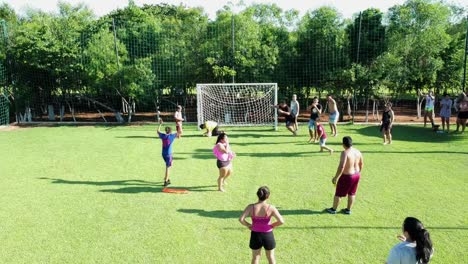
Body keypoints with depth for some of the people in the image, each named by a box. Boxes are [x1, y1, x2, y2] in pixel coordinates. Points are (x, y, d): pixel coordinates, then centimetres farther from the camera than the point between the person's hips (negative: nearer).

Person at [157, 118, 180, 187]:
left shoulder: (163, 136, 0)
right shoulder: (172, 136, -10)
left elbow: (158, 131, 21)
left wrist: (160, 124, 26)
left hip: (163, 154, 5)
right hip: (168, 154, -5)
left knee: (169, 165, 23)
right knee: (167, 167, 1)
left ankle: (166, 179, 29)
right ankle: (166, 181, 2)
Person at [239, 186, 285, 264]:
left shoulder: (251, 207, -16)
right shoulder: (271, 208, -19)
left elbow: (241, 219, -22)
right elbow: (281, 221, -23)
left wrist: (248, 225, -4)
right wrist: (273, 225, -4)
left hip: (255, 235, 1)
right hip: (268, 235, -1)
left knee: (255, 257, 21)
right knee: (271, 257, 23)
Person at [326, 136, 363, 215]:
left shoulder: (345, 153, -26)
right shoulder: (357, 151, -2)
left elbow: (341, 166, -32)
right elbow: (361, 163, 11)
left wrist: (335, 177, -23)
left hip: (347, 177, -7)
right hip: (356, 175, 7)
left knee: (338, 193, 11)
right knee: (351, 193, 20)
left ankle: (333, 209, 27)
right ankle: (348, 210, 33)